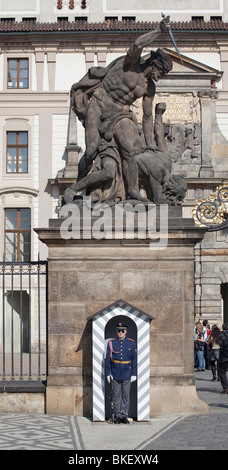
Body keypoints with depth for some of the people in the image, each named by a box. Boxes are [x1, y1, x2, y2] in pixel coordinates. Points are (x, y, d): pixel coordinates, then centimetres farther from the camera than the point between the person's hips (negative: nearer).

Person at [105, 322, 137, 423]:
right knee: (116, 395, 3)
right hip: (115, 375, 0)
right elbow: (108, 359, 3)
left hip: (127, 374, 0)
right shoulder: (111, 343, 0)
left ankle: (124, 415, 12)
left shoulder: (131, 343, 1)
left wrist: (134, 374, 1)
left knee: (126, 395, 3)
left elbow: (134, 360, 4)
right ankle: (117, 416, 11)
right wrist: (108, 373, -1)